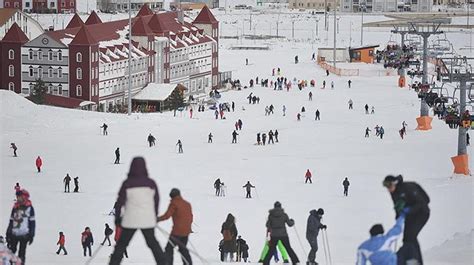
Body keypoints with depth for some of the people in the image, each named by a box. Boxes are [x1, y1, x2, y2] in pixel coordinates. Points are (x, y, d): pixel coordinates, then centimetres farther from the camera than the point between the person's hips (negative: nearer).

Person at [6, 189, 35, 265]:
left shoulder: (29, 208, -1)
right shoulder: (15, 207, 12)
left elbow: (32, 222, -2)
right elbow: (11, 221, 17)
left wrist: (31, 235, -7)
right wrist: (8, 233, 14)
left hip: (24, 235, -4)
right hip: (14, 234, 4)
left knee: (21, 254, -2)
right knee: (11, 251, 1)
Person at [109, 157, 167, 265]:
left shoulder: (127, 183, -8)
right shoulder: (151, 183, -2)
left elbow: (120, 202, -6)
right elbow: (156, 200, 8)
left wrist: (117, 217, 6)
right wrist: (155, 216, 21)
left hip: (130, 220, -2)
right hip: (148, 220, 2)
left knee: (121, 244, 9)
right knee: (152, 242, 16)